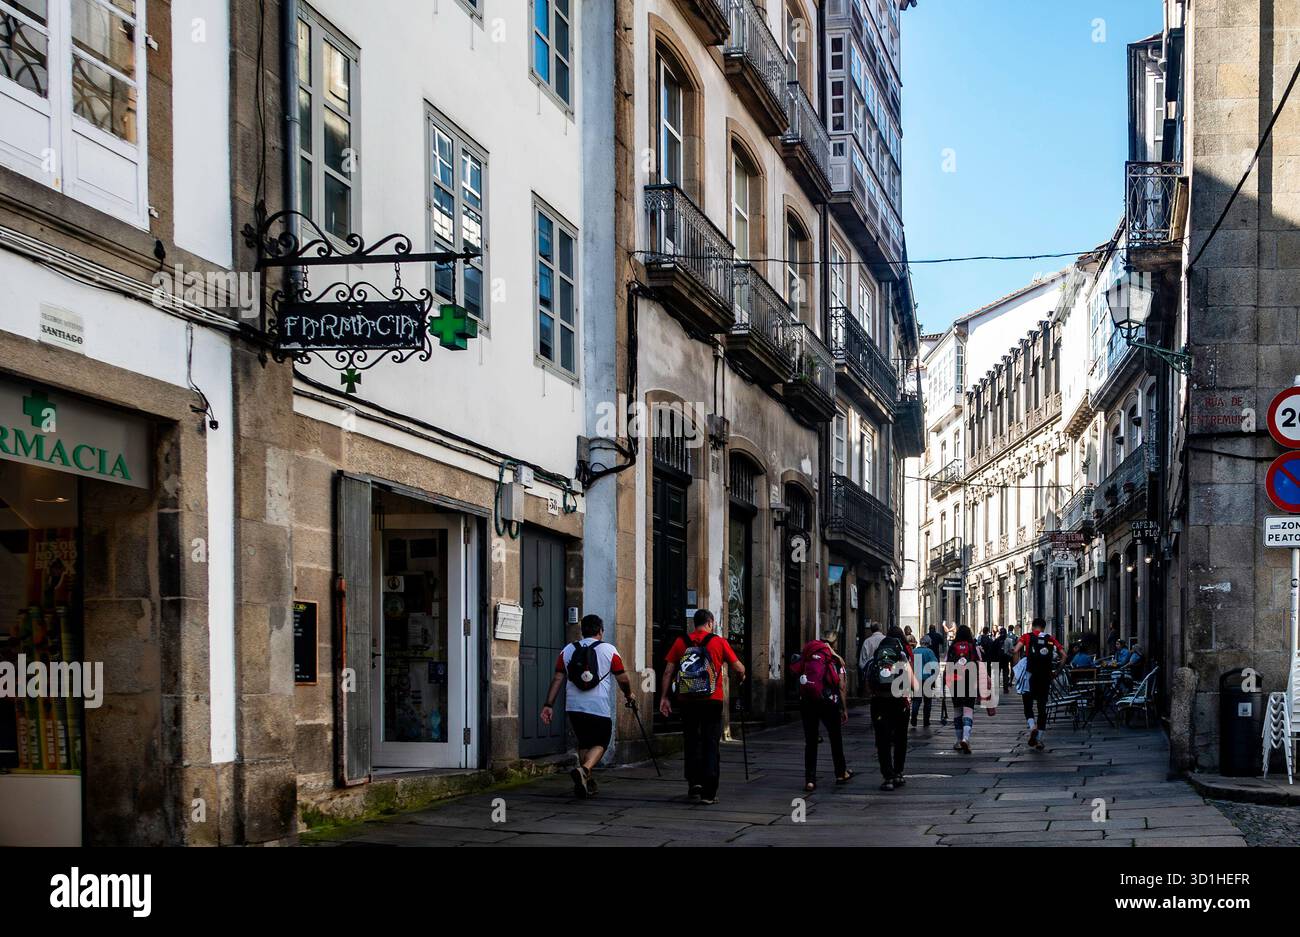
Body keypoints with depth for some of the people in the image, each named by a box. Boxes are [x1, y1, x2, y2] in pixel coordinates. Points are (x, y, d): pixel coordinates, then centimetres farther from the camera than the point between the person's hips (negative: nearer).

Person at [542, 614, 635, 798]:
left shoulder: (568, 650, 9)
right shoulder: (608, 650, 1)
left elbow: (557, 679, 4)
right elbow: (622, 679, 5)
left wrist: (549, 705, 5)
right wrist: (629, 695, 24)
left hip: (574, 707, 4)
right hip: (600, 707, -4)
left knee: (584, 743, 18)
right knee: (600, 744, 5)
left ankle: (586, 783, 17)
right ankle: (584, 770, -22)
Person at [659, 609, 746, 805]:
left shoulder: (681, 642, 4)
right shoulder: (719, 642, -1)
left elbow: (668, 672, 2)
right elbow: (739, 668, 1)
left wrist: (664, 697, 6)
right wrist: (742, 677, 22)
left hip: (687, 700, 2)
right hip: (712, 700, -2)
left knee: (692, 742, 17)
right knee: (711, 744, 4)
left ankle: (694, 781, 9)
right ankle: (708, 792, 0)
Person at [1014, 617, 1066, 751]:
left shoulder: (1027, 637, 3)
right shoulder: (1051, 639, 9)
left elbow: (1016, 650, -13)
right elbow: (1064, 655, 0)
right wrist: (1057, 670, 7)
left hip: (1031, 676, -2)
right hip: (1046, 677, 2)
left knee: (1028, 705, 10)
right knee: (1042, 707, 10)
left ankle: (1032, 727, -18)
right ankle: (1039, 740, 9)